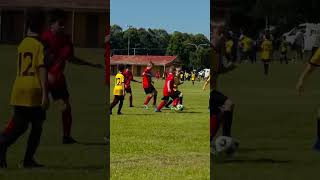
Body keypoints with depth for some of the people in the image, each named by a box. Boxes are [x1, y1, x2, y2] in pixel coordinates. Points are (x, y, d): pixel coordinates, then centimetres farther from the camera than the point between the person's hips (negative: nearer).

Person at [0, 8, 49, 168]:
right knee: (37, 127, 10)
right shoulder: (39, 45, -7)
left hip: (19, 91, 6)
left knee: (19, 126, 7)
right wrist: (45, 94, -18)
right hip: (34, 91, -6)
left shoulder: (22, 44, 14)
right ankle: (28, 159, 10)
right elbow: (42, 69, -15)